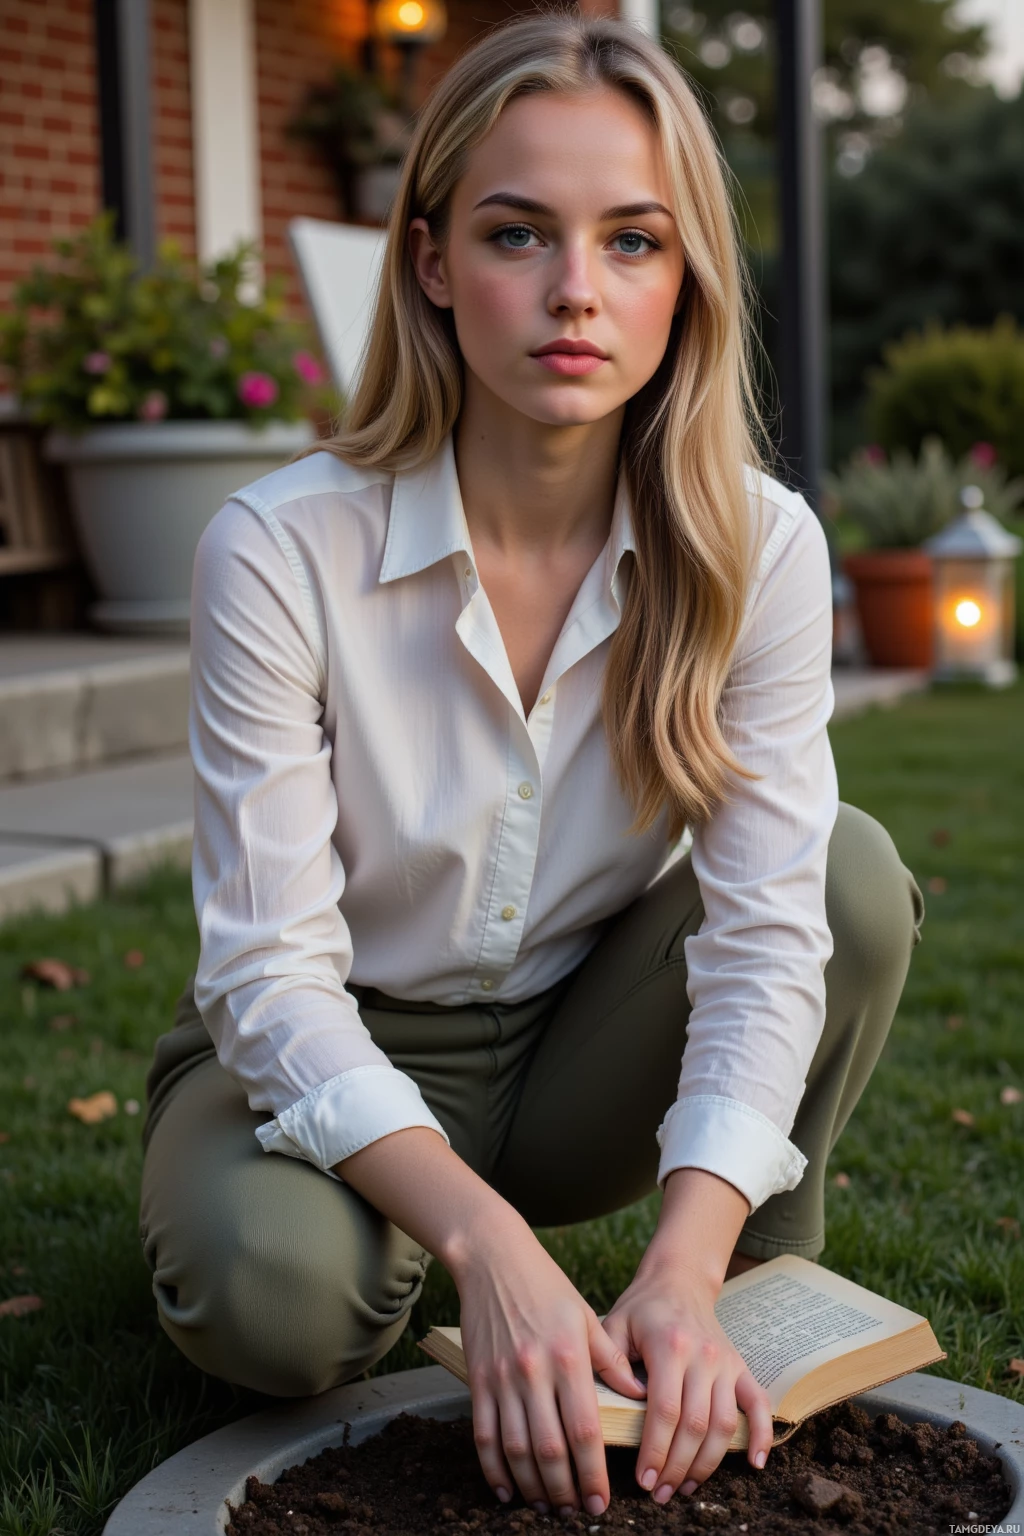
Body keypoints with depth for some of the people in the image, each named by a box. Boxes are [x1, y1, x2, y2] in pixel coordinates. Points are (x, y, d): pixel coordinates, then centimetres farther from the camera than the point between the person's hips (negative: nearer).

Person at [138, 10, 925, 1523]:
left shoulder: (757, 547, -16)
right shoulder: (282, 548, -23)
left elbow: (767, 933, -21)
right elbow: (275, 971, -25)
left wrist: (685, 1269, -36)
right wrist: (488, 1246, -39)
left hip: (583, 1059, 3)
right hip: (326, 1062, -2)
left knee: (855, 868, -23)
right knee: (275, 1289, -35)